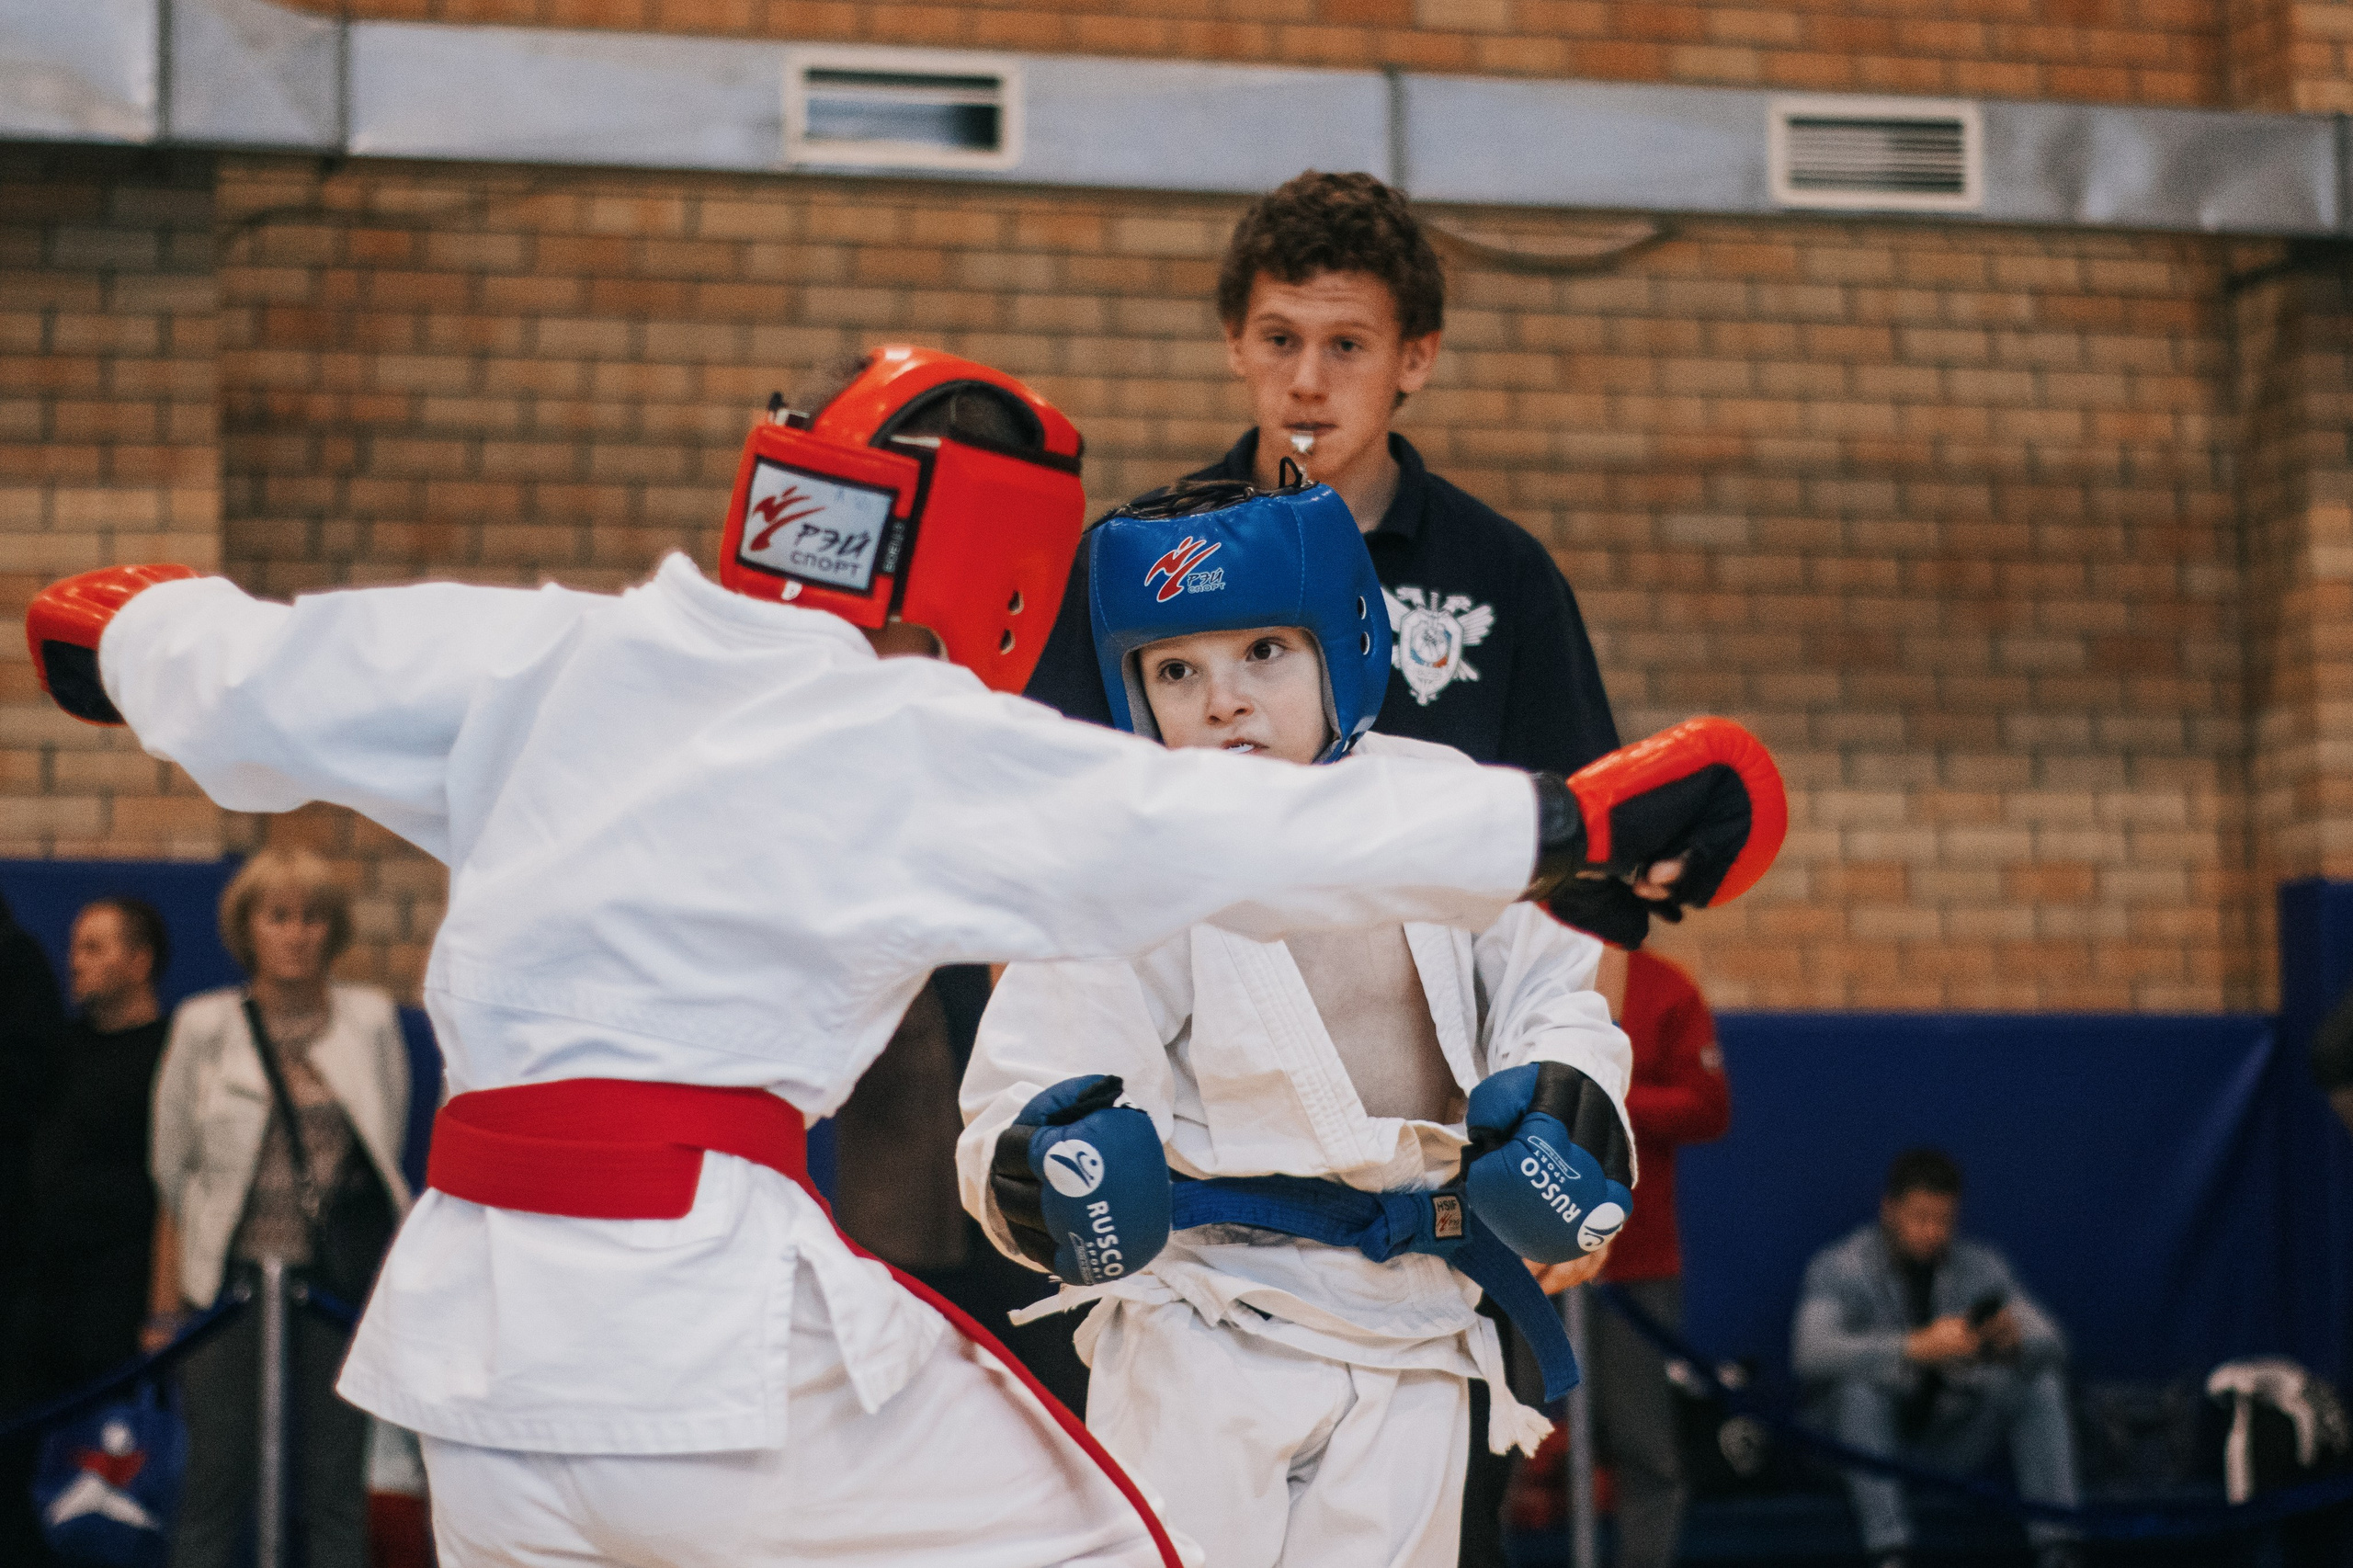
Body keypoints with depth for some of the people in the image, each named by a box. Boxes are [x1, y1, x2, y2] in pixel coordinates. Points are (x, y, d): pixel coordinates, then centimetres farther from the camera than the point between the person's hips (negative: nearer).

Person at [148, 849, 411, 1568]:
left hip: (340, 1283, 1)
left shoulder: (371, 1019, 5)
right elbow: (172, 1173, 7)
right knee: (215, 1485, 1)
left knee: (336, 1487, 3)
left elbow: (387, 1150, 10)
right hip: (231, 1278, -1)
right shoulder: (203, 1025, 3)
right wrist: (168, 1305, 4)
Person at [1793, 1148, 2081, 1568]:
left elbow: (2050, 1344, -9)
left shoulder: (1980, 1266, -2)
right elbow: (1811, 1351, -34)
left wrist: (2015, 1338, -35)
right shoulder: (1840, 1269, -15)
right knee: (1857, 1386, -34)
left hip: (1951, 1448, 4)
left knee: (2041, 1382, -19)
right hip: (1877, 1441, -3)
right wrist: (1918, 1347, -45)